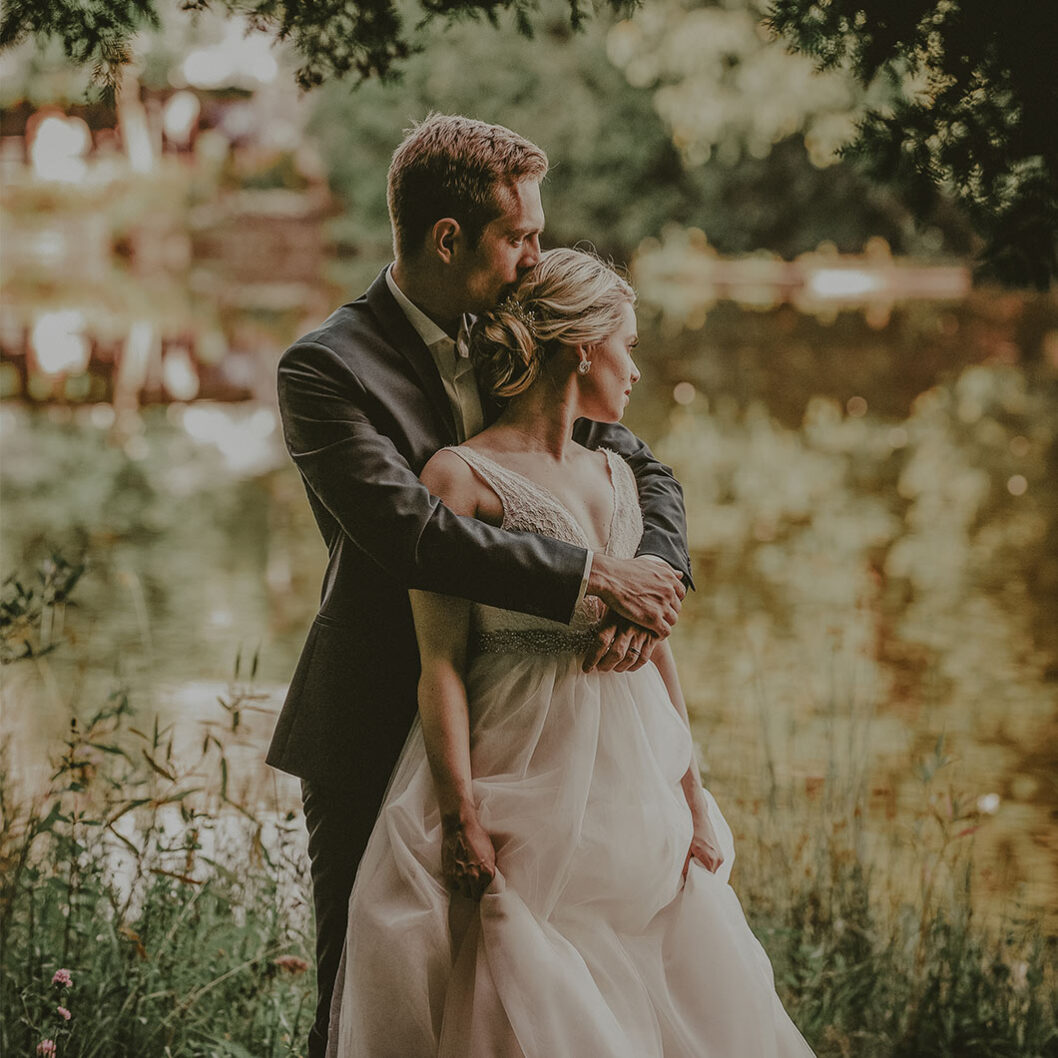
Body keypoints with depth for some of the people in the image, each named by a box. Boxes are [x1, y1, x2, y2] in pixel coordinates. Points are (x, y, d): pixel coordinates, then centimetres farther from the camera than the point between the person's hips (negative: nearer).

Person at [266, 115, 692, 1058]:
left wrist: (658, 578, -12)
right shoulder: (327, 368, -15)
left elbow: (644, 470, 10)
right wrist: (597, 576, -24)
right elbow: (413, 531, -27)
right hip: (377, 742, -6)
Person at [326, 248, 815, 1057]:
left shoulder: (614, 475, 13)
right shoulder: (462, 476, -8)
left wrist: (693, 797, 13)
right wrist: (462, 823, -18)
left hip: (640, 789, 7)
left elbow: (656, 644, 15)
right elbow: (442, 663, -13)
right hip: (530, 789, -7)